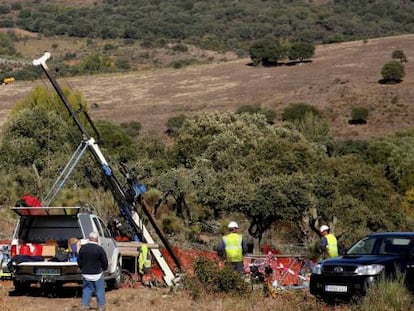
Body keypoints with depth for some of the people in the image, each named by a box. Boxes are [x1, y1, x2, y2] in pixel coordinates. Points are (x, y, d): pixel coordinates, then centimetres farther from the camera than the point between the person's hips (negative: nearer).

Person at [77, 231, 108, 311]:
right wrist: (104, 268, 15)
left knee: (86, 290, 13)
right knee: (100, 291, 9)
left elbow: (79, 261, 7)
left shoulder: (83, 248, -2)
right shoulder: (99, 249, -13)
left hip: (86, 274, 3)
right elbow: (105, 262, -6)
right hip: (97, 274, -3)